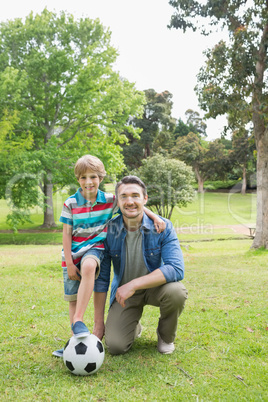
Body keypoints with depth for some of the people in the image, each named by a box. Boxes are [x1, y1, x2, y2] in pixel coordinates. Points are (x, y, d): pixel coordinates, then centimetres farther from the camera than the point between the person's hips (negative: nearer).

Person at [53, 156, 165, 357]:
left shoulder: (109, 200, -4)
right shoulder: (71, 203, -4)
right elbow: (67, 234, -3)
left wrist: (156, 217, -5)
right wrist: (69, 262, -7)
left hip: (95, 248, -2)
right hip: (73, 251, 2)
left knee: (88, 267, -37)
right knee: (72, 297, 5)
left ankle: (78, 321, -31)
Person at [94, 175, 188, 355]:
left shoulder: (163, 227, -18)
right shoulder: (109, 231, -14)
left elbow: (177, 269, -29)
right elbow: (101, 278, -6)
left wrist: (133, 284, -36)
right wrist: (99, 321, -5)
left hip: (155, 286, -1)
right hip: (123, 292, 1)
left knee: (176, 291, -34)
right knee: (115, 346, -15)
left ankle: (166, 336, 0)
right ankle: (134, 327, 23)